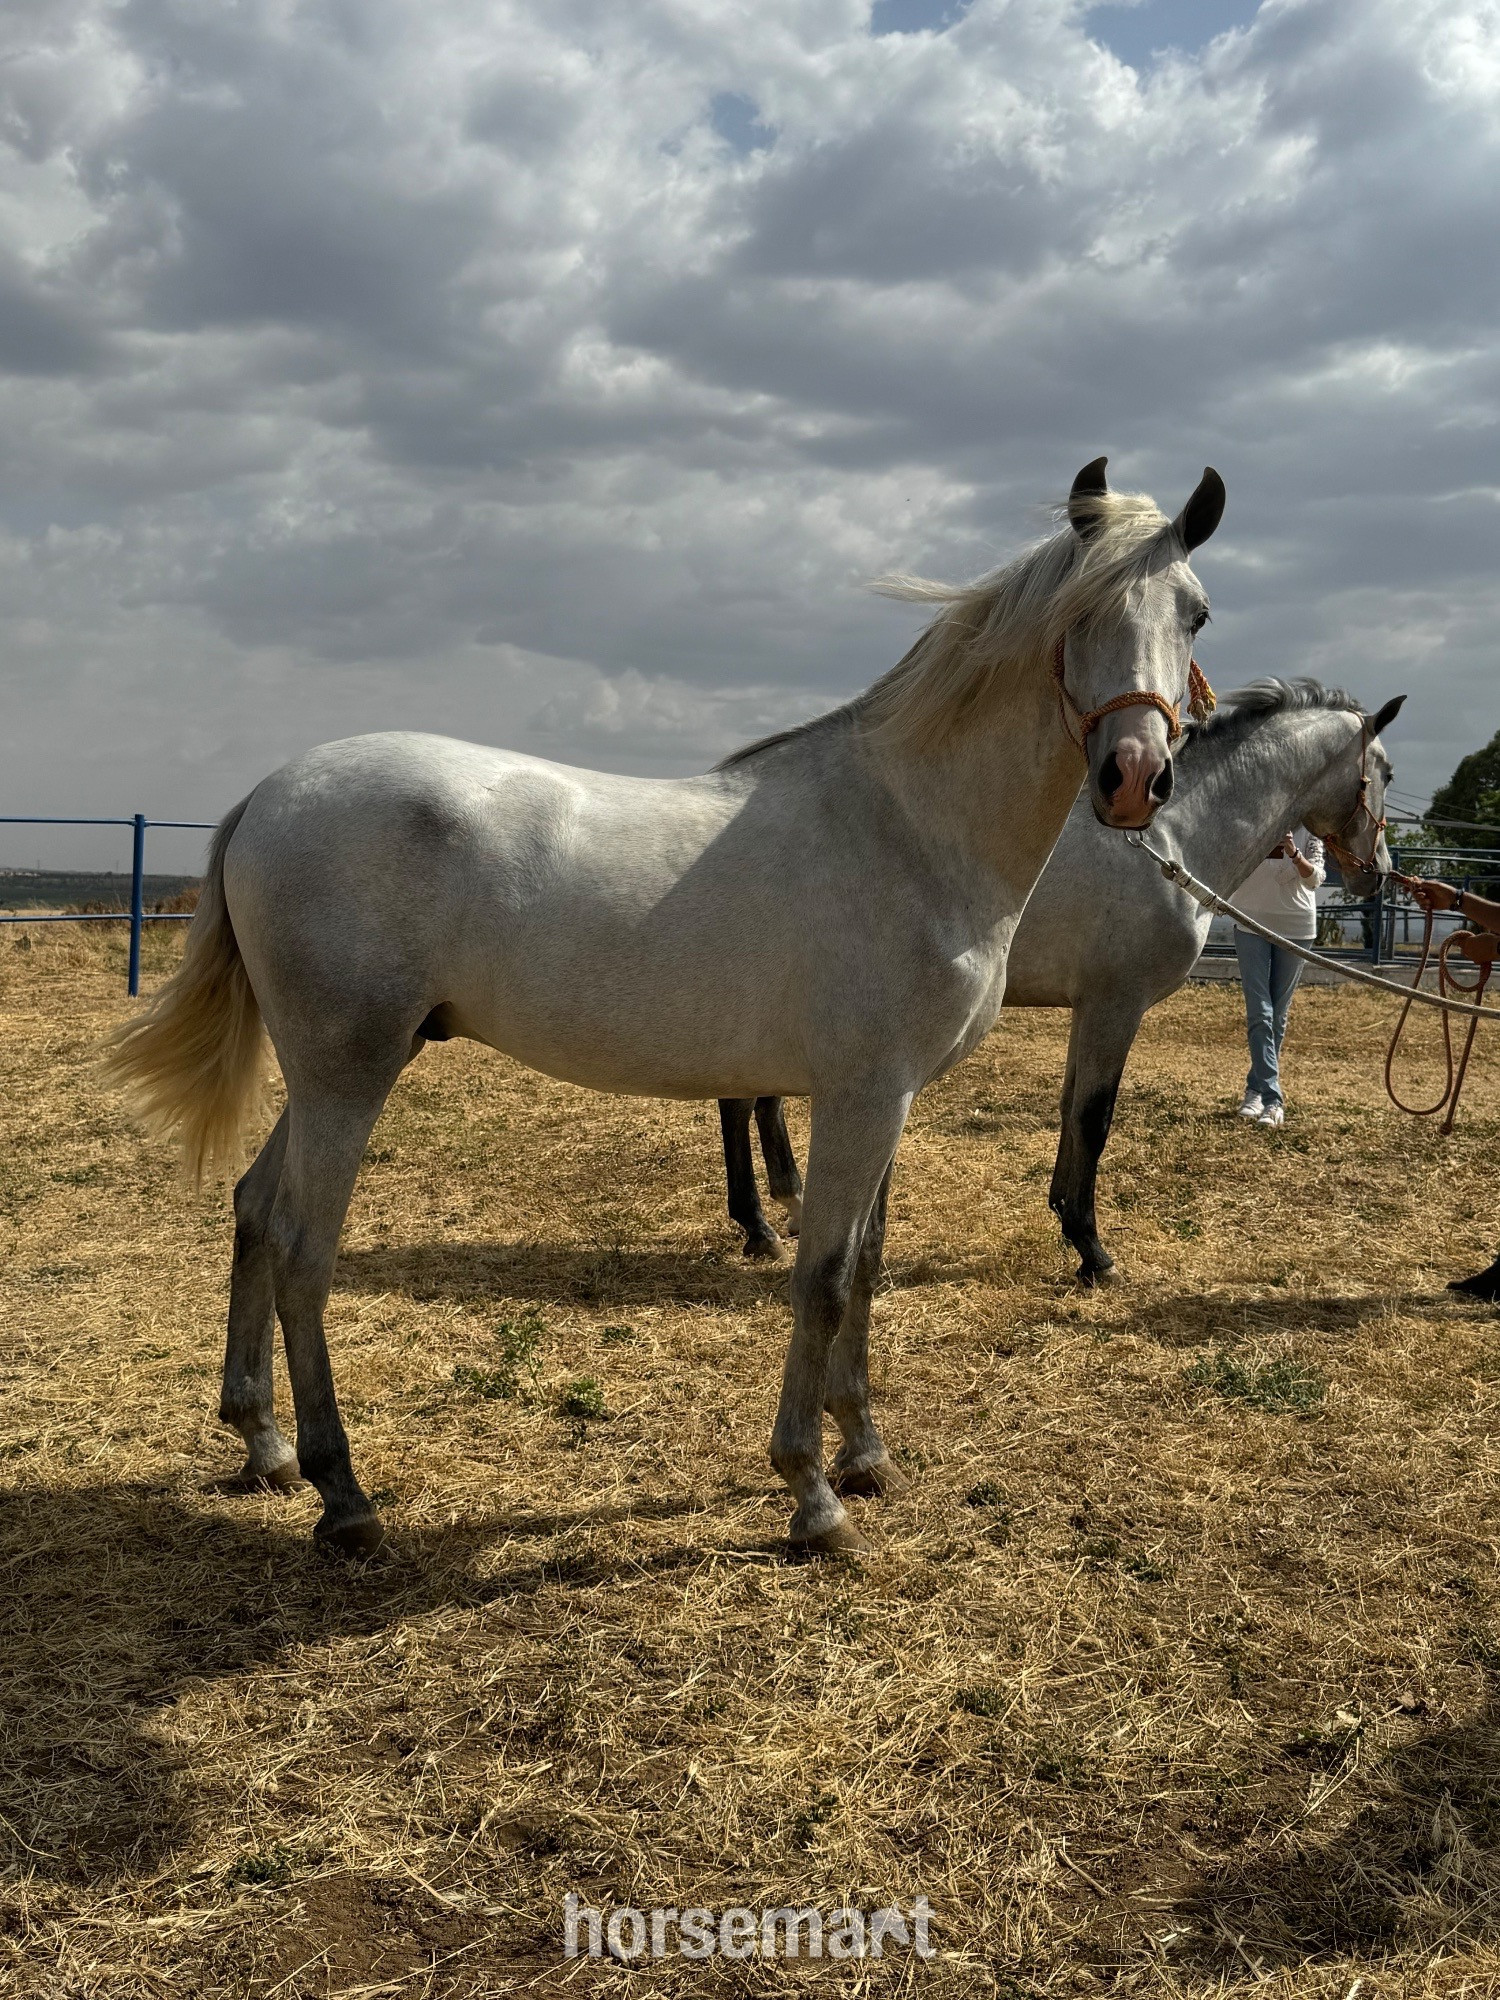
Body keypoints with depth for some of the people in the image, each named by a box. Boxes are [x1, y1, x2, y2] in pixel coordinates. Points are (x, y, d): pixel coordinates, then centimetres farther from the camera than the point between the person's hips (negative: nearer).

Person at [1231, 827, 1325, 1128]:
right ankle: (1272, 1097, -12)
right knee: (1259, 1013, -10)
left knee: (1278, 1015, 8)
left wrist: (1294, 854, -30)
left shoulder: (1308, 830, -3)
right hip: (1252, 923, -1)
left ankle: (1257, 1088, 22)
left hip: (1295, 926, 1)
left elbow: (1315, 879, -11)